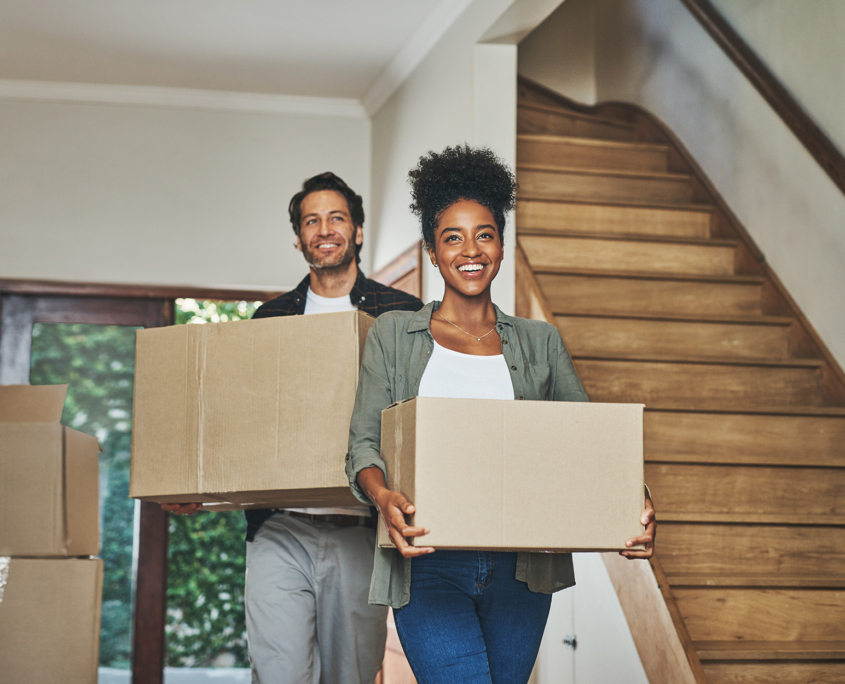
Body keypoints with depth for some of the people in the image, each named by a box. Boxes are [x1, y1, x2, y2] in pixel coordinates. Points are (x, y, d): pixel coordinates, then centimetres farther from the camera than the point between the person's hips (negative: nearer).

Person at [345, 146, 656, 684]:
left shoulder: (540, 343, 13)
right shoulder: (393, 335, 8)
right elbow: (364, 442, 0)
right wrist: (384, 498, -23)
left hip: (519, 568, 3)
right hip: (428, 564, -2)